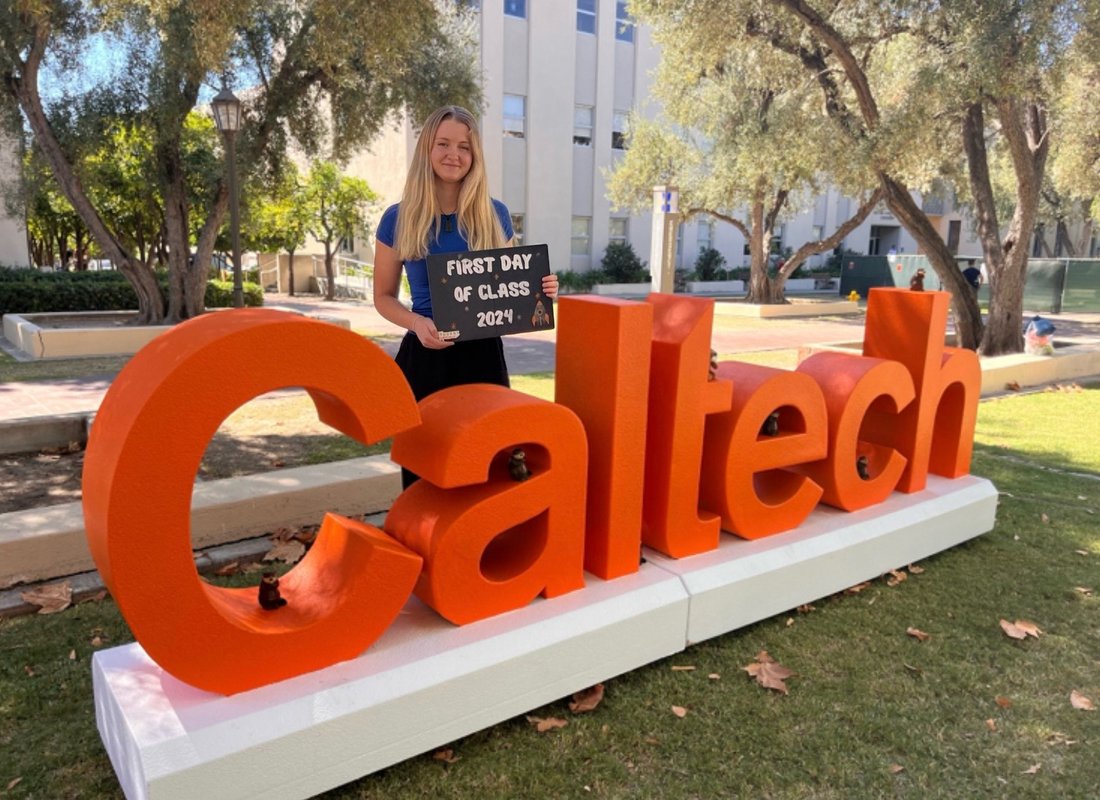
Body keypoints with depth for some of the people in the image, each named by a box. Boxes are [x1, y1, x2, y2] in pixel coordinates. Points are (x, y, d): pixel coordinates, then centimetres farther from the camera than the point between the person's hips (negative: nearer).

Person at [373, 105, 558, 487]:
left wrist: (539, 291, -8)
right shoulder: (398, 219, 2)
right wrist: (418, 323, -14)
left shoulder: (495, 215, 6)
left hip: (483, 356, 1)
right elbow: (384, 297, 6)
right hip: (424, 359, -1)